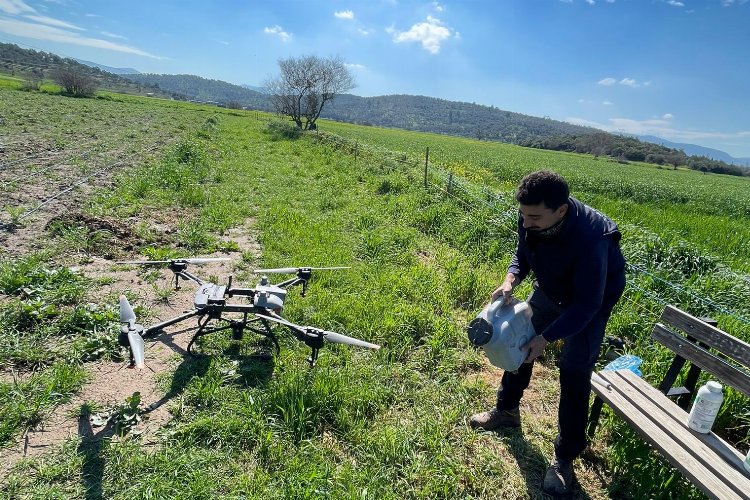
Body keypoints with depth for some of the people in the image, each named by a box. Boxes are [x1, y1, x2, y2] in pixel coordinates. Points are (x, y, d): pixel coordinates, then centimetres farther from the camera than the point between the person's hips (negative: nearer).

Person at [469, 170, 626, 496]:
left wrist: (547, 337, -37)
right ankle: (507, 411, 35)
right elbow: (523, 254, -6)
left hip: (592, 299, -6)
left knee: (574, 374, -6)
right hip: (550, 289, 6)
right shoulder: (530, 217, -25)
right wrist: (510, 280, -26)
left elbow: (587, 304, -32)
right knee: (519, 339, 12)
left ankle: (564, 457, 14)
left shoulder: (590, 238, -41)